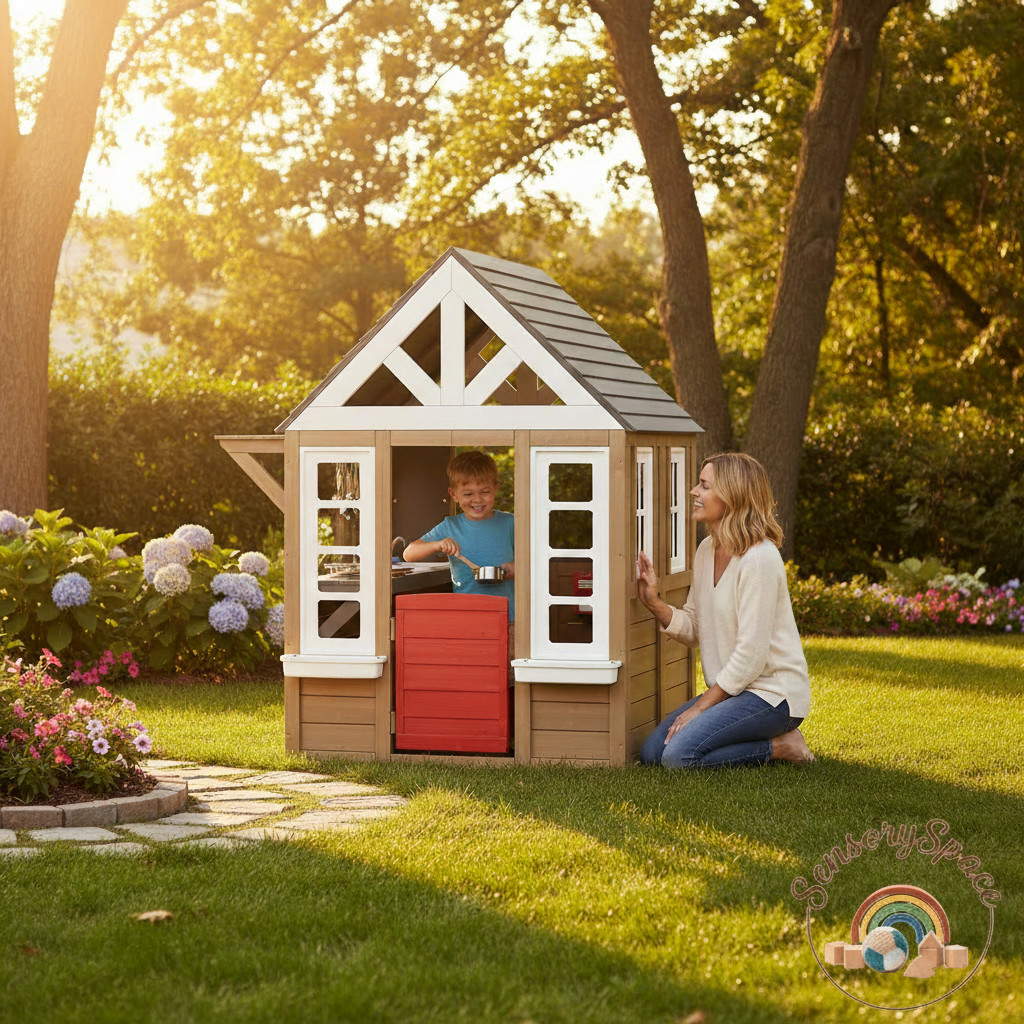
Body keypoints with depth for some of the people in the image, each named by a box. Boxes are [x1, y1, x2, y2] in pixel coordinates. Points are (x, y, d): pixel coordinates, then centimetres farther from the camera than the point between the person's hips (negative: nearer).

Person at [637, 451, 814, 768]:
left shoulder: (759, 558, -19)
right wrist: (654, 602, -7)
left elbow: (752, 653, -21)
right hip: (732, 689, 9)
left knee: (679, 754, -23)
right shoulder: (707, 550, 9)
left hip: (773, 692, -9)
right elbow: (693, 629, 11)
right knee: (652, 752, 0)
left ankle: (780, 746, -5)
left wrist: (699, 707, -17)